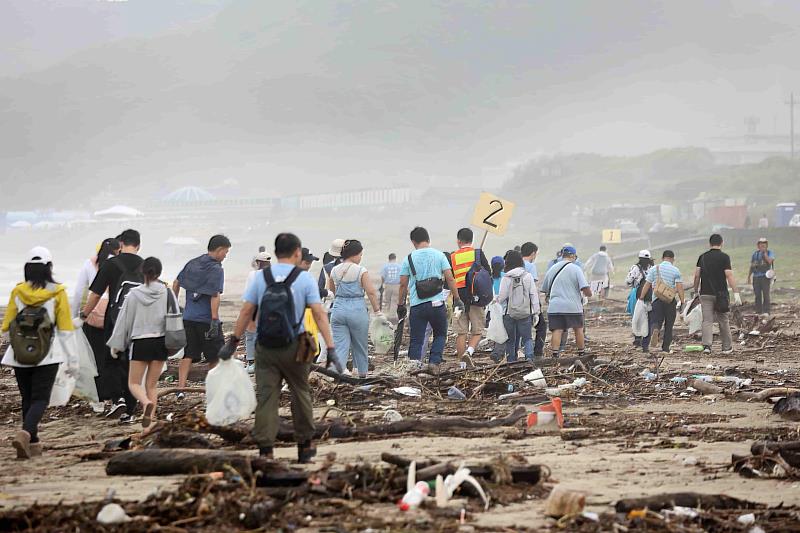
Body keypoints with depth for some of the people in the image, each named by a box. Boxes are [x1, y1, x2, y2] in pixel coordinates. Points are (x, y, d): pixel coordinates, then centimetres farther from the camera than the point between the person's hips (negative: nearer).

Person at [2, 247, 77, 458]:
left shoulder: (17, 292, 0)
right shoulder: (57, 293, -6)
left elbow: (7, 327, 4)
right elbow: (65, 329, -6)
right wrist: (72, 360, 0)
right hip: (47, 356, -3)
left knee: (27, 399, 15)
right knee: (40, 399, -4)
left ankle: (33, 443, 19)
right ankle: (25, 433, -28)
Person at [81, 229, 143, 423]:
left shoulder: (111, 264, -4)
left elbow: (95, 294, -2)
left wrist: (84, 316, 12)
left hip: (115, 322, -3)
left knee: (111, 363, 11)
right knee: (132, 365, 10)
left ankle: (118, 398, -12)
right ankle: (129, 412, 9)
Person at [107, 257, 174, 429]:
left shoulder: (134, 295, -7)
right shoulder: (168, 294, -3)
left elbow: (124, 321, -1)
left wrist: (116, 345, 9)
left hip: (140, 343, -2)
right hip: (161, 342, 2)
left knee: (134, 383, 6)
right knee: (152, 384, 12)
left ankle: (146, 403, -23)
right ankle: (151, 416, 5)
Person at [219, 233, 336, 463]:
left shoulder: (261, 277, 3)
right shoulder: (304, 278, -4)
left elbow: (246, 311, 2)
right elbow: (319, 314, -10)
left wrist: (233, 341, 9)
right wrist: (330, 347, -11)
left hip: (265, 347, 1)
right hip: (294, 346, -1)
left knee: (266, 397, 2)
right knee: (300, 394, 13)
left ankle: (265, 450, -6)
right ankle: (305, 447, 23)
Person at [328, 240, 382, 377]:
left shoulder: (334, 271, 6)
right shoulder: (361, 271, -7)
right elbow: (371, 292, -10)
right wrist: (377, 310, -4)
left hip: (338, 310, 3)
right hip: (357, 310, -3)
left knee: (340, 345, -1)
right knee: (360, 346, 15)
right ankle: (362, 373, 27)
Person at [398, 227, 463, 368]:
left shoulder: (409, 259, 1)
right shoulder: (439, 255, 2)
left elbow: (403, 285, 2)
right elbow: (450, 279, -1)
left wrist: (400, 305, 12)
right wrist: (457, 299, 6)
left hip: (417, 305, 0)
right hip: (437, 303, 0)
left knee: (416, 340, 6)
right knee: (440, 335, 17)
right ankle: (434, 363, 2)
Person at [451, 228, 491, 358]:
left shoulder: (452, 257, 1)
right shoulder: (478, 253, -2)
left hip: (459, 299, 1)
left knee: (461, 333, 7)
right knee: (477, 331, 6)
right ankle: (470, 350, -19)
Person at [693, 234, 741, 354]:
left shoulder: (702, 257, 6)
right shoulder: (724, 257, -5)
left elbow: (697, 275, 5)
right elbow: (729, 276, -11)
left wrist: (695, 291, 15)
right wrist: (736, 293, -11)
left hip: (705, 294, 2)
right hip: (720, 294, -2)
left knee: (707, 320, -1)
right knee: (723, 321, 10)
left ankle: (706, 345, -17)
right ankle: (727, 347, 18)